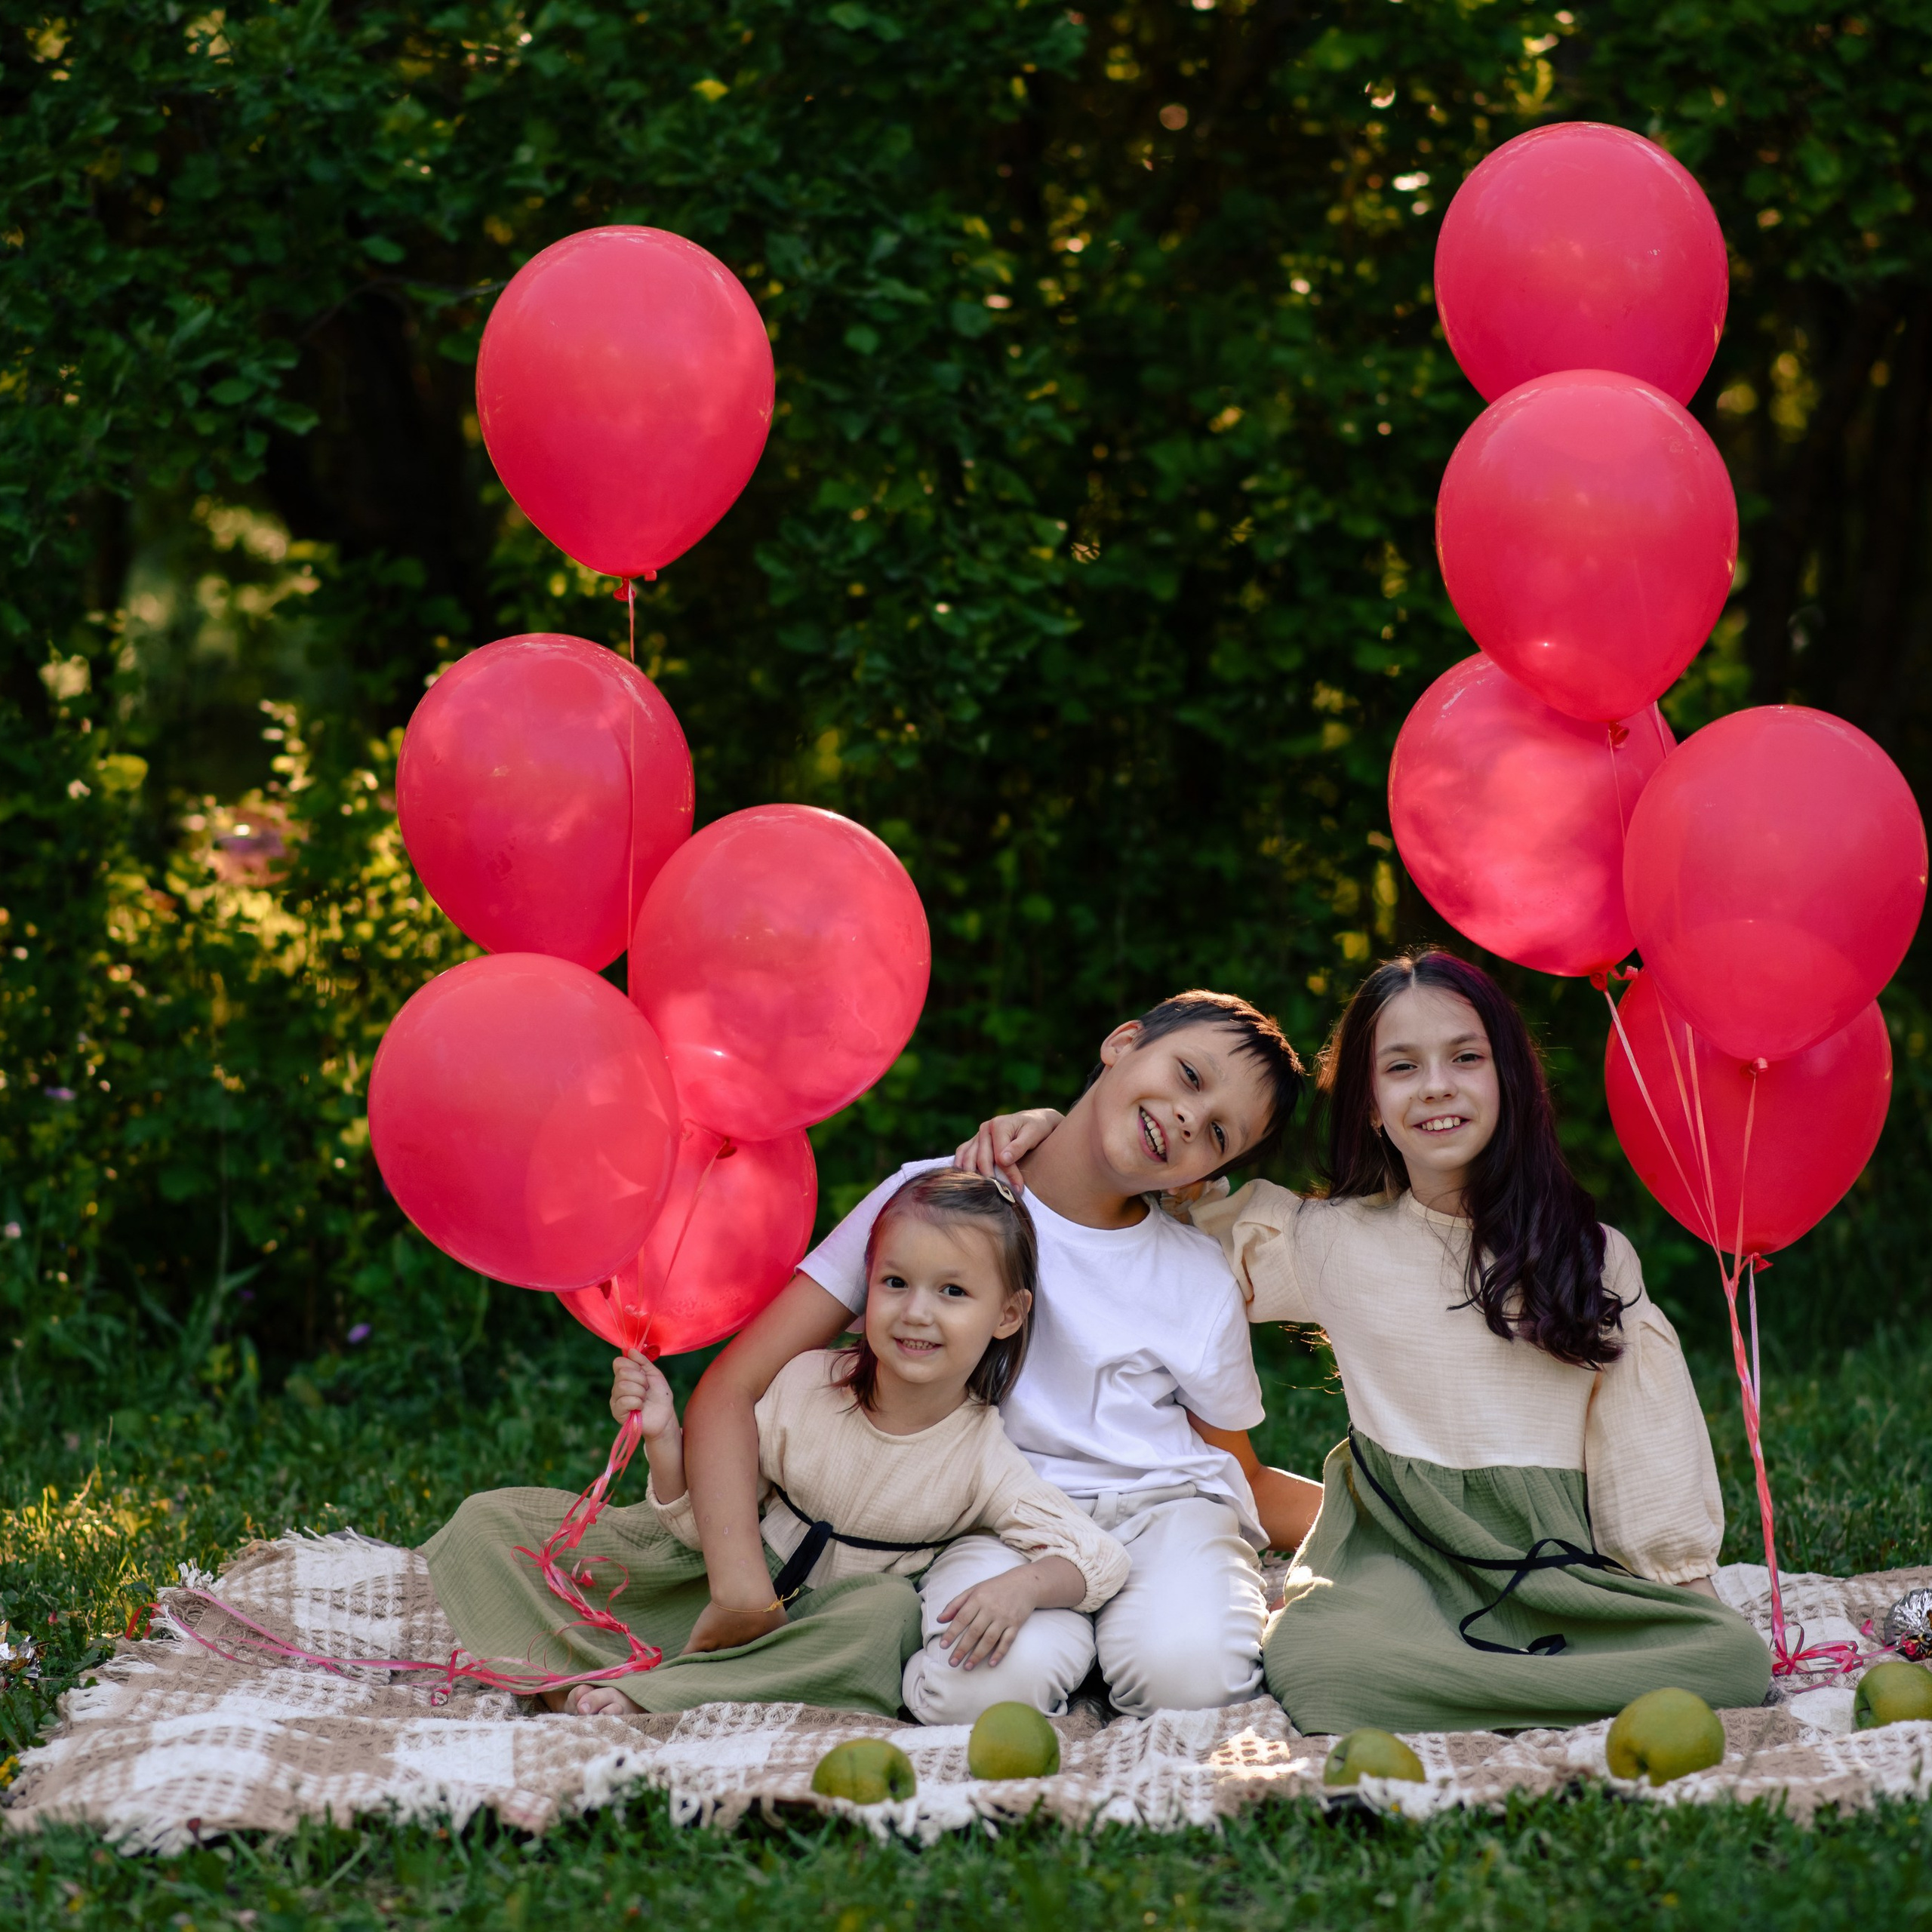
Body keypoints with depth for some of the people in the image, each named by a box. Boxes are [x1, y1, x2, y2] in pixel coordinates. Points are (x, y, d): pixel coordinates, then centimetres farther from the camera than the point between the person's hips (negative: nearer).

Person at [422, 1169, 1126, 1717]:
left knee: (889, 1611, -41)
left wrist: (1023, 1587, -44)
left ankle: (643, 1695, -38)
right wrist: (666, 1439, -25)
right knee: (493, 1520, -6)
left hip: (817, 1628, -2)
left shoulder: (983, 1460, -18)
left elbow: (1100, 1557, -24)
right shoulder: (804, 1383, -13)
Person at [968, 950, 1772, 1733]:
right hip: (1400, 1548, -1)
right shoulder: (1329, 1242, 10)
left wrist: (1676, 1578, -1)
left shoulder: (1597, 1256, 9)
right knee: (1317, 1662, -37)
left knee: (1732, 1656, -29)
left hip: (1558, 1556, 1)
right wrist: (1057, 1133, 2)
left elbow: (1646, 1438, 10)